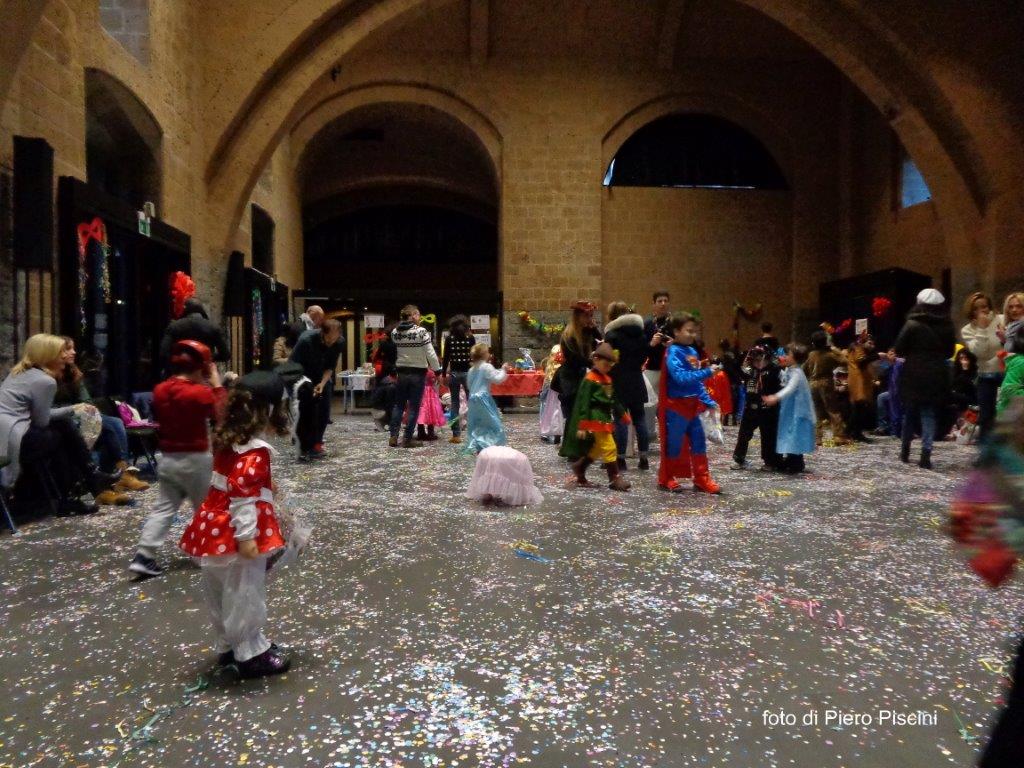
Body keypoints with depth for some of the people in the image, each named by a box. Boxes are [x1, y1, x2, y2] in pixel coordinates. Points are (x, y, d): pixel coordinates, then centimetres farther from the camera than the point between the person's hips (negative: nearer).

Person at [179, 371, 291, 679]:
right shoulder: (254, 451, -22)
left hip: (216, 528, 10)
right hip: (235, 534, -10)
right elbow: (243, 496, -26)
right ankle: (251, 655, 17)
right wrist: (247, 536, -24)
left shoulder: (228, 439, 7)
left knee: (222, 592, 20)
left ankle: (229, 645, 36)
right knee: (244, 595, 4)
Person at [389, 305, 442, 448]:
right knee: (414, 407, 3)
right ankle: (408, 439, 6)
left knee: (398, 405, 14)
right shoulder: (421, 331, -14)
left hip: (401, 372, 4)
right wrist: (437, 370, -4)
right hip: (417, 373, -4)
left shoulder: (395, 332, 0)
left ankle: (393, 437, 12)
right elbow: (431, 354, -13)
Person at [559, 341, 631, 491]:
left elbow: (613, 400, 23)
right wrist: (582, 425, -18)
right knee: (609, 447, -8)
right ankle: (614, 478, -1)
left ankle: (579, 467, 29)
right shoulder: (590, 379, -14)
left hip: (605, 418, 9)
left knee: (597, 449, 16)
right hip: (596, 419, -9)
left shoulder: (608, 378, 13)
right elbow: (584, 403, -16)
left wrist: (623, 414, 22)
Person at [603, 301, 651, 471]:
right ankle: (643, 458, 13)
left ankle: (621, 458, 0)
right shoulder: (639, 333, 8)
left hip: (619, 382, -5)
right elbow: (646, 353, 11)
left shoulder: (611, 335, -11)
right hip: (636, 380, 6)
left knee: (620, 419, -2)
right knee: (639, 417, 10)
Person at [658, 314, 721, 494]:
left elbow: (697, 381, 15)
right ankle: (666, 479, 17)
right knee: (674, 443, 3)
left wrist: (708, 401, 12)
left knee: (699, 442, 10)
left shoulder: (692, 351, 10)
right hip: (677, 406, -7)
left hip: (692, 405, 8)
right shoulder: (673, 353, -14)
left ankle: (702, 479, 19)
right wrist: (707, 372, -27)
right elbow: (681, 377, -26)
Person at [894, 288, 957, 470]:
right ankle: (926, 454, -4)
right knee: (930, 415, 5)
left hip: (914, 375, -2)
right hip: (937, 376, 3)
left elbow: (899, 349, -6)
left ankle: (905, 451, 21)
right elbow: (949, 352, 14)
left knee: (910, 413, 11)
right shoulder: (947, 326, 5)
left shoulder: (912, 324, -10)